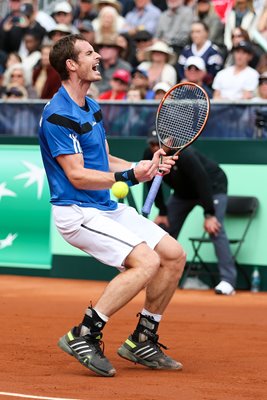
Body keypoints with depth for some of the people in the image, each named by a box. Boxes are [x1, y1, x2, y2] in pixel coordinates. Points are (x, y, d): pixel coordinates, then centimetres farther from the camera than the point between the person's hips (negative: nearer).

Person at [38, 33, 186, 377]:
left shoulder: (91, 108, 15)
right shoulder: (58, 115, -16)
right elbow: (77, 176, -20)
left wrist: (148, 166, 7)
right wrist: (129, 176, -26)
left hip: (108, 208, 10)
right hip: (77, 212, -10)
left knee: (174, 255, 4)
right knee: (147, 261, -24)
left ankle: (142, 342, 13)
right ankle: (83, 335, -17)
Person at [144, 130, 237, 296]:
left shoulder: (185, 155, -36)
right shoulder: (150, 156, -17)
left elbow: (203, 183, -35)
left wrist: (209, 214, -36)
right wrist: (162, 212, -5)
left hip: (212, 187, -7)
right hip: (183, 191, 7)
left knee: (215, 229, -23)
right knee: (166, 227, 2)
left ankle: (228, 281, -28)